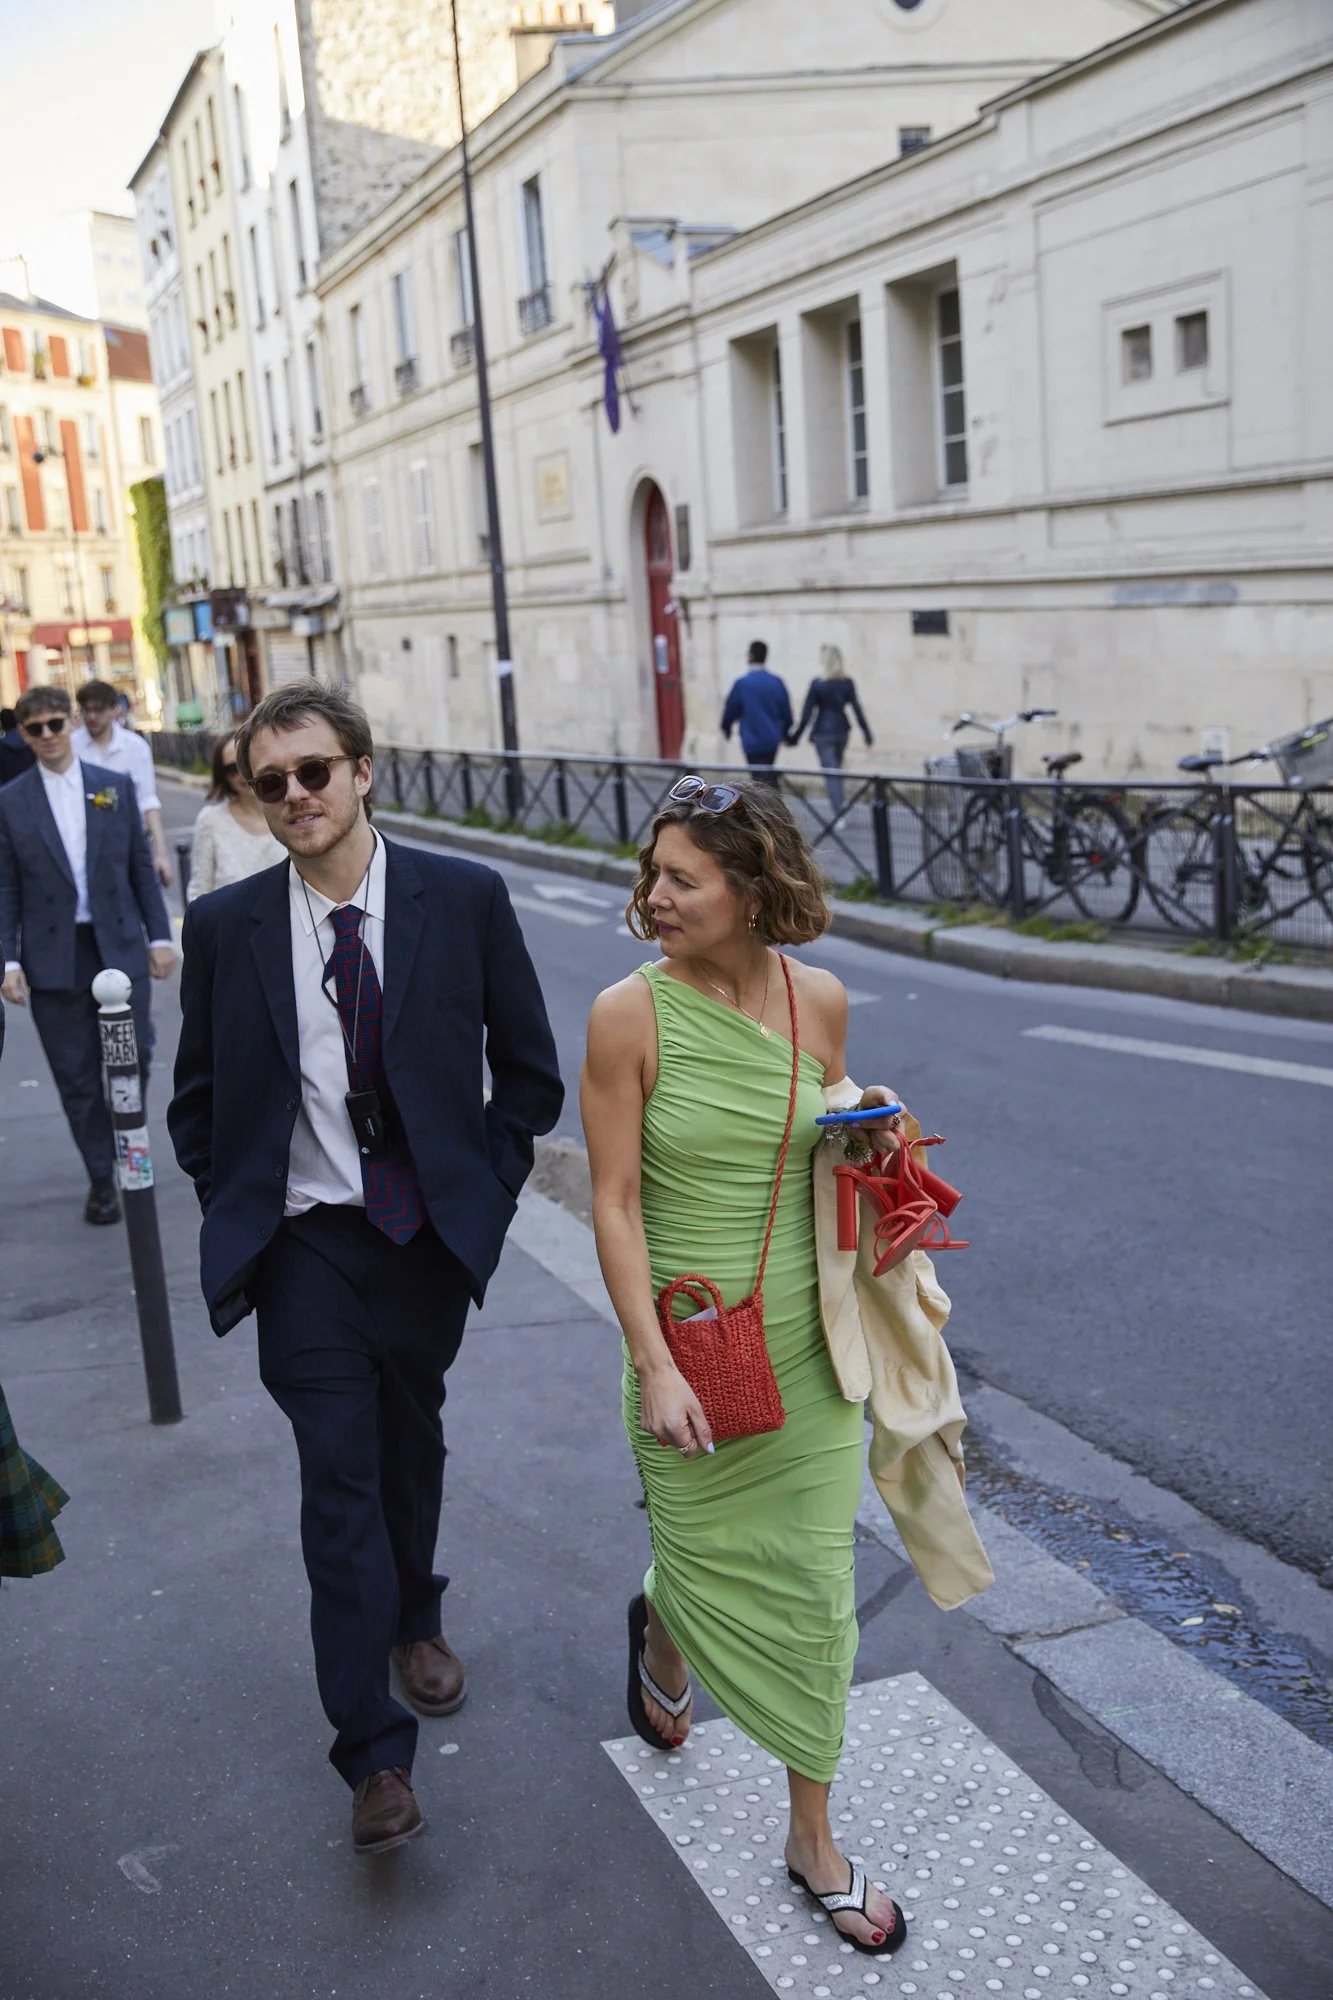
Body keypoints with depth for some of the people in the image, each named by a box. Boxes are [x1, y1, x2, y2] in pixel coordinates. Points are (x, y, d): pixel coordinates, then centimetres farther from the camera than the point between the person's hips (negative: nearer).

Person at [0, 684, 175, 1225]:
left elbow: (142, 869, 8)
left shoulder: (115, 787, 6)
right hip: (54, 958, -1)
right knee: (77, 1075, 4)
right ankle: (101, 1180, 16)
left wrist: (159, 936, 3)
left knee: (133, 1058, 2)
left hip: (120, 947, 1)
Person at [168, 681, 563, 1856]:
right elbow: (198, 1106, 5)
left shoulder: (464, 900, -7)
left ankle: (415, 1619, 48)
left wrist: (488, 1186, -3)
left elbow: (529, 1069, 2)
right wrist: (238, 1219, -2)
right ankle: (376, 1755, 5)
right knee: (339, 1477, -4)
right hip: (306, 1246, -1)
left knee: (413, 1445, 20)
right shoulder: (225, 927, -5)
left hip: (430, 1232, 1)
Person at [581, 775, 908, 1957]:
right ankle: (661, 1634, 52)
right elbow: (615, 1205, -12)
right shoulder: (629, 1014, -14)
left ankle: (814, 1837, 29)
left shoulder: (819, 999, -3)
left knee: (813, 1585, 10)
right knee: (709, 1568, 13)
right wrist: (654, 1367, -16)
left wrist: (873, 1123, -9)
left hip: (808, 1347, 3)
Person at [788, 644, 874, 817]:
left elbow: (806, 714, -10)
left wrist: (795, 737, -4)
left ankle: (841, 813, -11)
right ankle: (841, 803, 22)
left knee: (831, 773, -3)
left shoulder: (817, 683, -11)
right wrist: (867, 734, 4)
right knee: (837, 770, 20)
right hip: (842, 730, 4)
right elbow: (857, 709, 0)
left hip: (823, 732, -4)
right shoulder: (848, 682, 0)